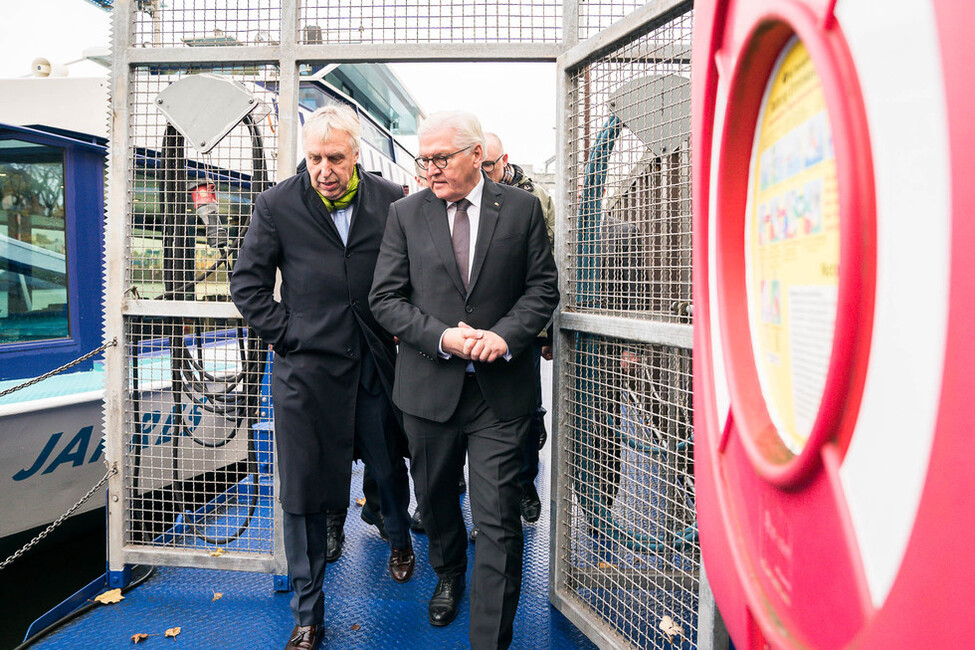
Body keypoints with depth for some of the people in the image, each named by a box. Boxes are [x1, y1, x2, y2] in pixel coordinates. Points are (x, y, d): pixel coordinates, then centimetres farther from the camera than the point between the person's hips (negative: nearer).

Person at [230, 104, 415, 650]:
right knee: (302, 497, 7)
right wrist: (285, 335, -4)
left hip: (376, 368, 1)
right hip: (305, 371, -1)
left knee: (390, 470, 18)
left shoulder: (391, 200, 0)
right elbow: (247, 283, 4)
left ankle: (400, 539, 53)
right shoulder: (278, 205, -2)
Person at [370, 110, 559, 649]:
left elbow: (543, 288, 2)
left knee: (498, 521, 0)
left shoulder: (521, 208, 1)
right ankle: (448, 574, 52)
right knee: (434, 500, 22)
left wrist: (505, 335, -16)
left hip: (500, 390, -2)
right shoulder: (406, 213, 2)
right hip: (429, 387, 2)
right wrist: (442, 337, -15)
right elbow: (385, 298, -1)